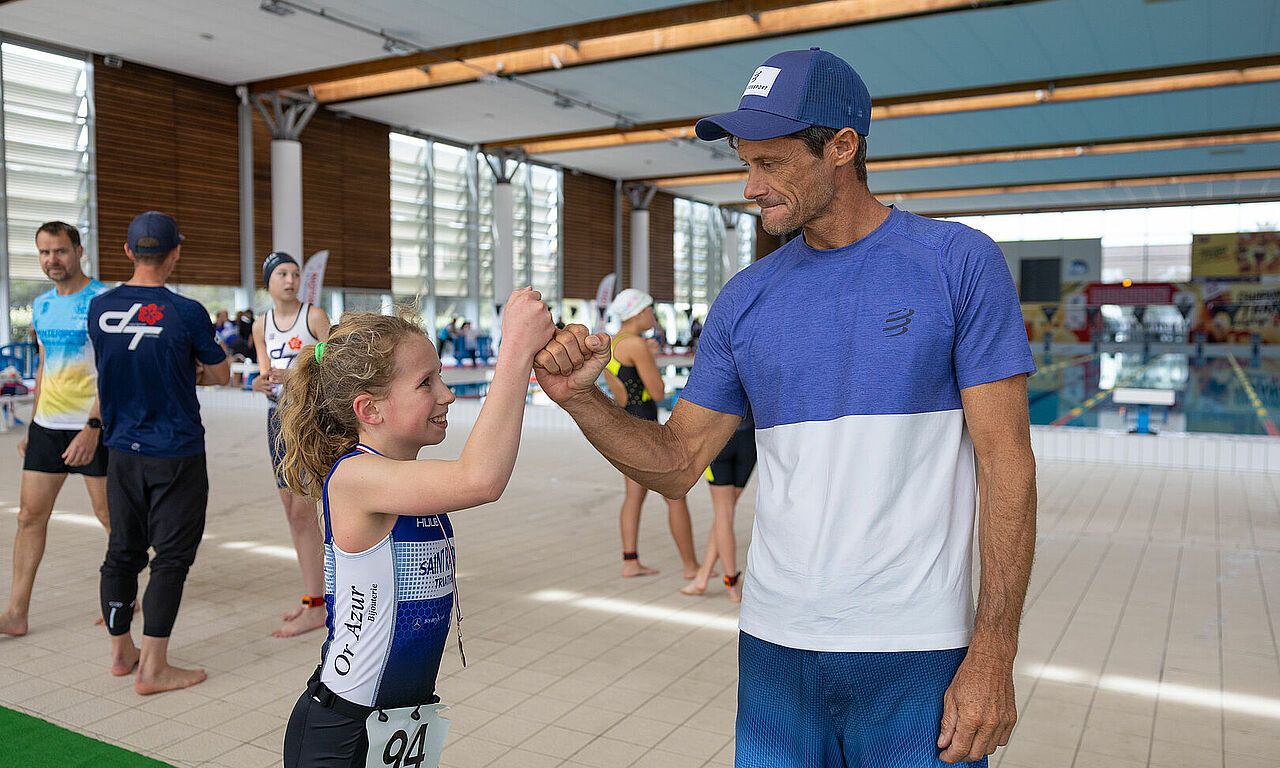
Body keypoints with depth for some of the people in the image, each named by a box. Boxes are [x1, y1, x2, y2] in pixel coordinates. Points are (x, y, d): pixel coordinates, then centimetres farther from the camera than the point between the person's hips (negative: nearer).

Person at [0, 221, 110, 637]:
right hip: (47, 426, 6)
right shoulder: (41, 304, 11)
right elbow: (44, 367, 19)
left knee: (110, 516, 4)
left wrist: (93, 427, -25)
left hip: (94, 426, -6)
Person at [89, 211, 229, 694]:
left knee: (122, 550, 16)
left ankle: (121, 652, 29)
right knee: (170, 558, 2)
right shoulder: (186, 313, -15)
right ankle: (153, 669, 6)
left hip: (122, 450, 5)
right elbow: (221, 373, -2)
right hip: (176, 454, -5)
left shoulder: (99, 308, 0)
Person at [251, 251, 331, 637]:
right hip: (278, 417, 6)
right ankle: (311, 594, 19)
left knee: (303, 511, -9)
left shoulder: (314, 316, -6)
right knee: (291, 511, 8)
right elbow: (269, 372, 15)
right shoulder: (261, 326, 11)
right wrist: (261, 383, -8)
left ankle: (316, 607, -4)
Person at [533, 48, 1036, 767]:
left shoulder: (960, 263, -5)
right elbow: (676, 464, 7)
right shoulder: (747, 298, 5)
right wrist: (582, 400, -11)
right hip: (775, 648, 3)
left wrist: (993, 656, -11)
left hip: (918, 656, -3)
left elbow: (1005, 463, -7)